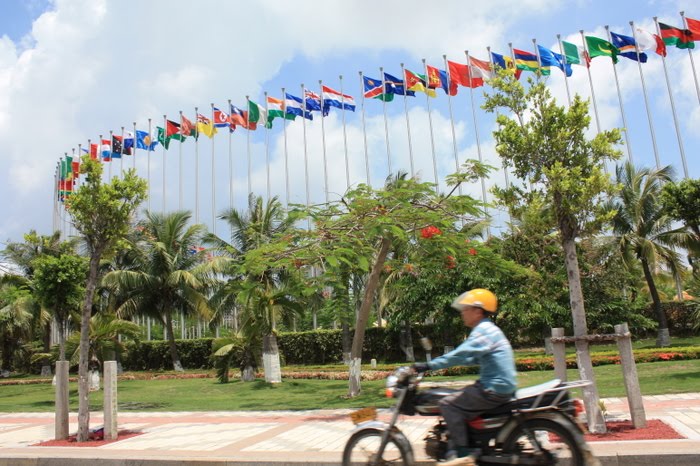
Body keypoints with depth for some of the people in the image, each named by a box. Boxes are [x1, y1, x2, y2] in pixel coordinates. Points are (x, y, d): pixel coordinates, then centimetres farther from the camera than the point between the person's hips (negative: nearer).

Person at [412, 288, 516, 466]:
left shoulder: (484, 331, -15)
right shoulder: (487, 329, 16)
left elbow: (460, 354, -25)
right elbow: (471, 359, 23)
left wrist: (429, 365, -24)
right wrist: (435, 363, 21)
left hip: (495, 391, -10)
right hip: (498, 386, 10)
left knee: (448, 404, -12)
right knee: (455, 400, 15)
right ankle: (453, 452, 15)